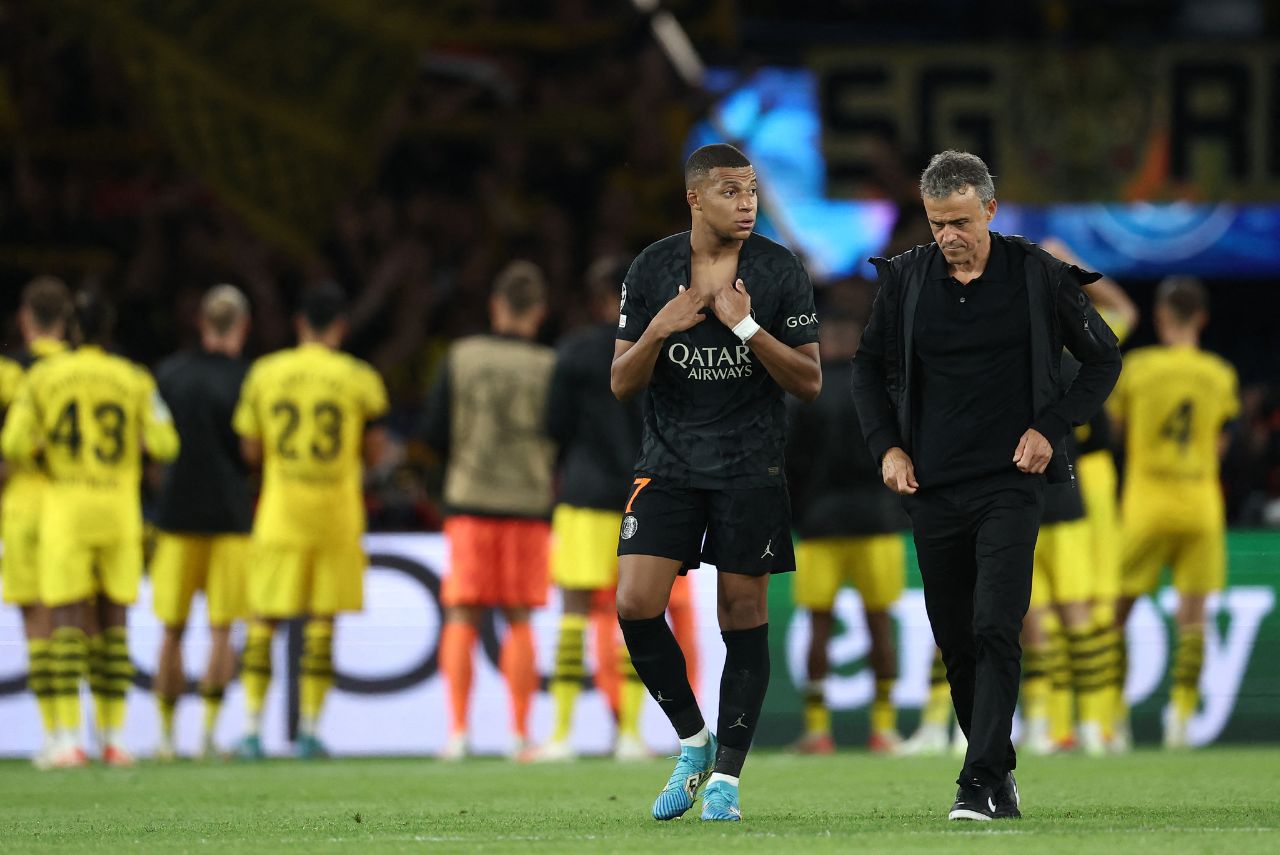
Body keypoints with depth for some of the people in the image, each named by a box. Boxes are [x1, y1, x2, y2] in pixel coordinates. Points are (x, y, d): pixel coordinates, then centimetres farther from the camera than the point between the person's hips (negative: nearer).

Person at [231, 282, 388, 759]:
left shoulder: (264, 374, 2)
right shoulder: (358, 379, -3)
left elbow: (250, 450, 5)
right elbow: (374, 451, 1)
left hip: (280, 516, 1)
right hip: (336, 517, -1)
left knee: (264, 620, 6)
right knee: (321, 621, 4)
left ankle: (252, 726, 0)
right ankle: (310, 729, 1)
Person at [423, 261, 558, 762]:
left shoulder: (461, 358, -1)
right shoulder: (549, 368, -4)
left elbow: (433, 433, 0)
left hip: (469, 500, 0)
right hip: (529, 504, 0)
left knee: (462, 620, 5)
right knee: (519, 621, 6)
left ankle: (457, 731, -4)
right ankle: (519, 734, 4)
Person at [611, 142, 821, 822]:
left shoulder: (781, 271, -3)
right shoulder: (651, 270, 1)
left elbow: (809, 382, -4)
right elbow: (621, 383, 3)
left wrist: (748, 327, -17)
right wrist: (658, 332, -16)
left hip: (751, 467, -1)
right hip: (668, 463, 1)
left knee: (743, 617, -1)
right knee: (636, 605, -11)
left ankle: (726, 777, 7)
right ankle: (692, 740, 9)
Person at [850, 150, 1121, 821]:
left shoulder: (1038, 276, -3)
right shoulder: (906, 279, 3)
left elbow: (1103, 358, 7)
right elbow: (869, 365, 16)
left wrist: (1051, 427, -4)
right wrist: (887, 446, 5)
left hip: (1010, 483, -3)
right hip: (932, 488, 3)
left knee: (996, 632, -16)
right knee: (955, 640, 7)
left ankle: (982, 781, -19)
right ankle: (998, 772, 21)